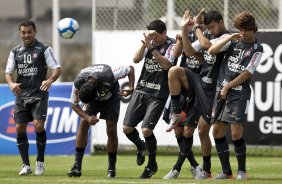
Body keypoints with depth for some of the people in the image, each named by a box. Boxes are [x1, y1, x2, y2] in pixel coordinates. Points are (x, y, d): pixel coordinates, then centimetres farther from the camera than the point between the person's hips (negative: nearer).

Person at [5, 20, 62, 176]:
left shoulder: (44, 49, 0)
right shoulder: (15, 52, 12)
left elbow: (57, 69, -5)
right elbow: (8, 72, 9)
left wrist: (50, 80, -26)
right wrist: (11, 83, -13)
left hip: (39, 94, -4)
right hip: (21, 95, 4)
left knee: (38, 125, -16)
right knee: (20, 128, -2)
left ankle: (40, 162, 1)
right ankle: (26, 165, 8)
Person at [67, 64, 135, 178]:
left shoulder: (108, 76, -42)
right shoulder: (78, 83, -35)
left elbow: (130, 69, -25)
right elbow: (74, 104, -19)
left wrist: (131, 87, -39)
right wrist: (87, 117, -34)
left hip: (111, 97, -2)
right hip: (93, 99, 2)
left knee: (111, 130, -9)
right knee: (83, 124, -14)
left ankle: (112, 168, 5)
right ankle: (77, 166, -12)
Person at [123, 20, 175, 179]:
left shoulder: (172, 45, -5)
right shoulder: (150, 44, 7)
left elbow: (166, 65, -20)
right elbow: (136, 59, -4)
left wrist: (152, 48, -26)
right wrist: (145, 44, -19)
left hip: (158, 95, -5)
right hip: (141, 90, 5)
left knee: (146, 130, -15)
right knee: (127, 128, -1)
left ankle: (152, 164, 7)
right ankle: (141, 147, 31)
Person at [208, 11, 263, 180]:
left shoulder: (257, 49, -3)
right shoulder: (234, 40, 9)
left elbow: (247, 74, -8)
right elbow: (212, 51, -1)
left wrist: (228, 87, -9)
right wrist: (229, 38, -10)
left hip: (240, 92, -5)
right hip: (222, 90, 5)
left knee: (236, 133, -13)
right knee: (217, 131, 2)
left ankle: (242, 170, 3)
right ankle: (226, 171, 11)